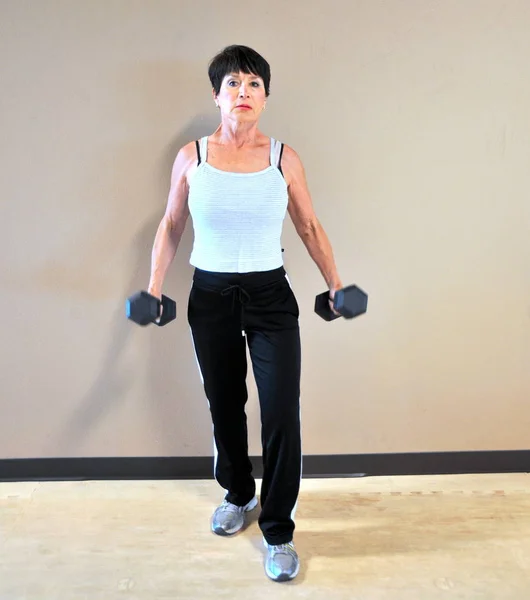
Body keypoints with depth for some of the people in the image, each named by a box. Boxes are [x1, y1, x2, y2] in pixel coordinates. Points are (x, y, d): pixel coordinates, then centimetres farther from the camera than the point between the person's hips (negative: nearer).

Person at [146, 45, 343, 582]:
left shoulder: (284, 159, -2)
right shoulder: (191, 157, -1)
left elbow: (310, 226, 6)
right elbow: (171, 224, 8)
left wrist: (335, 282, 2)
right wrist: (154, 285, 1)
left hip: (270, 296, -1)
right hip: (210, 296, 1)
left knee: (282, 414, -5)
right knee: (224, 406, 15)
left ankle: (278, 532, 14)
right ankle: (238, 494, 42)